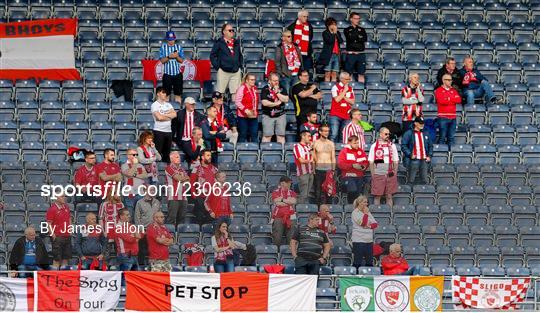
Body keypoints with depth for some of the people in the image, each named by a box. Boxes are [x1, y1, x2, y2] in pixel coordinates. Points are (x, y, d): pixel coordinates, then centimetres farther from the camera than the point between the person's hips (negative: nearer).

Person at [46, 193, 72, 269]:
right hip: (57, 237, -7)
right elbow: (49, 223, -12)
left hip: (67, 236, 7)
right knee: (57, 258, -5)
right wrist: (52, 234, -16)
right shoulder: (52, 209, -12)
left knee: (66, 257, 13)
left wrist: (70, 230, 14)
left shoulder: (66, 207, 9)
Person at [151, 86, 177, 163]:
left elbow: (174, 114, 1)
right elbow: (159, 117, -15)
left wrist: (164, 115, -10)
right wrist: (169, 116, 0)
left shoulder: (168, 104, 15)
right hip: (158, 131, -6)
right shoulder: (155, 105, -3)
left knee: (167, 153, 9)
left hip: (168, 131, 6)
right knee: (158, 153, -7)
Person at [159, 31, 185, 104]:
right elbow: (162, 61, -2)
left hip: (177, 73, 1)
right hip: (167, 73, -1)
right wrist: (169, 57, -19)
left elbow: (181, 61, 4)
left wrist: (177, 56, -16)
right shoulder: (163, 47, 3)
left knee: (178, 92, 3)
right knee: (167, 92, 0)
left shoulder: (178, 47, 5)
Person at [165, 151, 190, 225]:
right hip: (173, 197, -7)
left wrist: (181, 176, -5)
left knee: (182, 217, 5)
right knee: (171, 217, -9)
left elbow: (188, 179, 12)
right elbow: (178, 178, -9)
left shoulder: (181, 168, 22)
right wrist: (184, 177, 9)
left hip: (183, 197, 7)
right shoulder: (169, 168, 0)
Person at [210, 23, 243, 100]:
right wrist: (217, 67, -7)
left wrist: (240, 65, 13)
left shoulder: (236, 43, 16)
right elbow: (212, 55, 0)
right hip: (223, 71, -4)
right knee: (219, 93, -3)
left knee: (235, 93, 1)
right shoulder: (219, 43, 0)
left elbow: (240, 55, 25)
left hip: (236, 71, 4)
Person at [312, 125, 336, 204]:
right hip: (318, 169, -1)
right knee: (318, 189, -2)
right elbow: (313, 157, 5)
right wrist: (313, 169, -2)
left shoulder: (331, 143, 9)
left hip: (329, 169, 1)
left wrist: (333, 169, 2)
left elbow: (333, 158, 10)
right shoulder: (315, 143, 4)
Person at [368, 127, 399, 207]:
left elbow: (395, 161, 13)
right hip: (378, 174, -2)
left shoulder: (392, 146, 10)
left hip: (390, 174, 2)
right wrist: (373, 174, -6)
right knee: (377, 196, 0)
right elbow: (371, 162, 1)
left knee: (389, 195, 4)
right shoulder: (374, 146, 2)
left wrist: (395, 172, 3)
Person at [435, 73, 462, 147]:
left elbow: (459, 100, 2)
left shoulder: (454, 90, 17)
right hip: (443, 117, -5)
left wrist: (448, 99, -9)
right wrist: (453, 100, -5)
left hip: (452, 117, 5)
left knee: (451, 137, 6)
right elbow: (441, 100, -14)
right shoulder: (439, 90, 3)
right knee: (442, 137, -6)